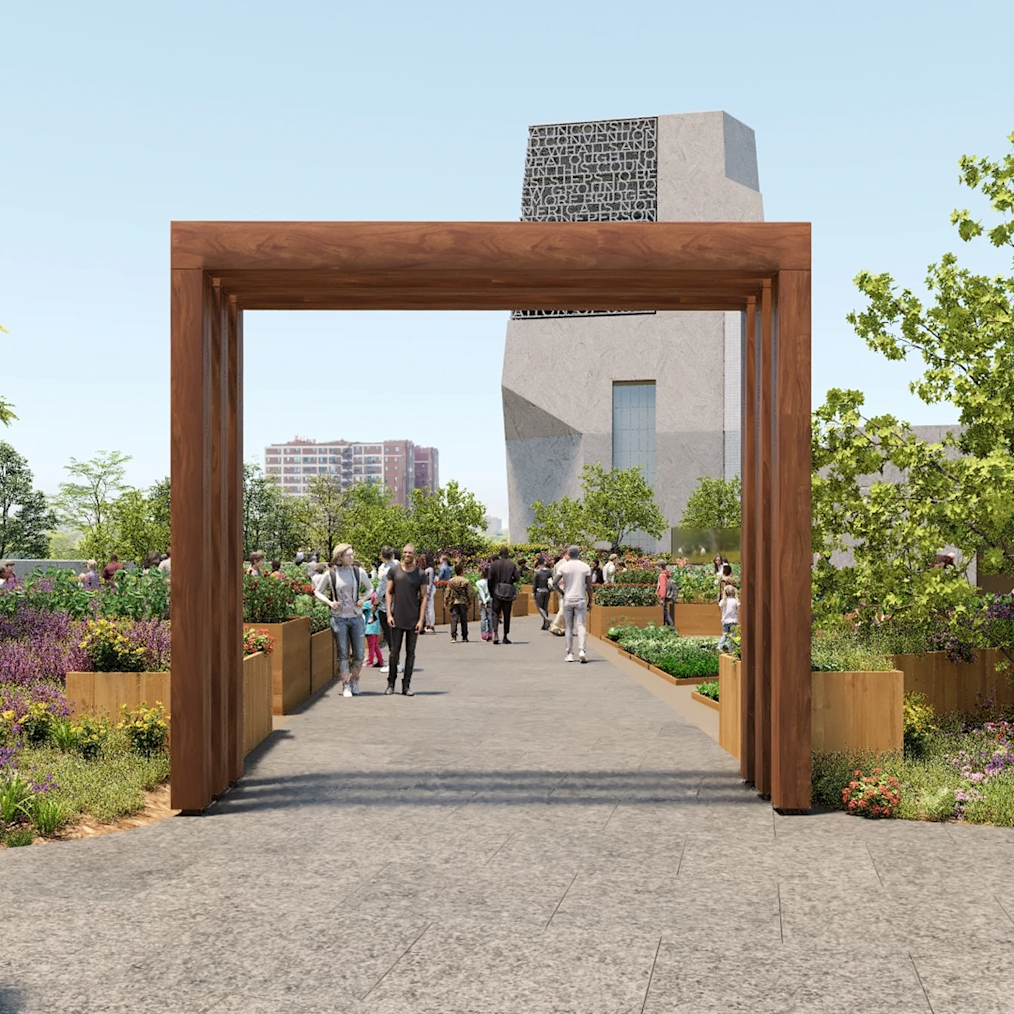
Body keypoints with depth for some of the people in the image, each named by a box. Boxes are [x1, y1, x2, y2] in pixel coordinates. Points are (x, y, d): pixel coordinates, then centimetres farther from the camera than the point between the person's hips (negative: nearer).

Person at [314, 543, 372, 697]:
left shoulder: (359, 572, 1)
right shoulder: (331, 574, -3)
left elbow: (370, 588, 16)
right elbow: (318, 592, 9)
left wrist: (363, 599, -3)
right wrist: (329, 602, -8)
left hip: (356, 617, 2)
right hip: (339, 619, -2)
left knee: (359, 654, 2)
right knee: (343, 654, 1)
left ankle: (354, 680, 26)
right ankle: (346, 686, 13)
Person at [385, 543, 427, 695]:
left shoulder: (420, 574, 2)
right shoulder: (394, 571, 3)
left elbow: (423, 597, 2)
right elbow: (388, 592, 5)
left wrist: (421, 620, -5)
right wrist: (389, 614, -3)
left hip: (413, 620, 0)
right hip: (397, 619, 0)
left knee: (410, 653, 5)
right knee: (394, 652, 3)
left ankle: (406, 685, 11)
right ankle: (391, 684, 14)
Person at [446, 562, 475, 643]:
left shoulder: (451, 581, 1)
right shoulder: (466, 581, -4)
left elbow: (447, 592, 5)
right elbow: (470, 593, -2)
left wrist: (446, 602, 14)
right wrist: (470, 602, 8)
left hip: (454, 602, 1)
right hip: (463, 603, -1)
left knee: (454, 619, -1)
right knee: (464, 620, 9)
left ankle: (453, 637, -14)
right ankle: (464, 637, 14)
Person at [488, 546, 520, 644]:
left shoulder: (493, 564, -3)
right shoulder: (512, 564, -3)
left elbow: (490, 579, -5)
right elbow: (517, 577, -6)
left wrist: (490, 591, 6)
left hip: (497, 592, 0)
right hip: (509, 592, 0)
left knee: (495, 613, 6)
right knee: (507, 615, 9)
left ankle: (495, 634, -15)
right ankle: (505, 637, 11)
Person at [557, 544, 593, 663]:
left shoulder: (563, 567, -3)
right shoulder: (586, 567, 0)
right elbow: (589, 586, 1)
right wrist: (590, 601, 8)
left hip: (567, 600, 0)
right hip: (581, 600, 0)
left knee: (569, 627, 7)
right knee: (581, 625, -1)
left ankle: (570, 654, 7)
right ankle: (581, 650, -19)